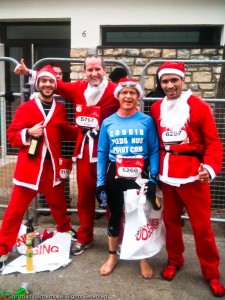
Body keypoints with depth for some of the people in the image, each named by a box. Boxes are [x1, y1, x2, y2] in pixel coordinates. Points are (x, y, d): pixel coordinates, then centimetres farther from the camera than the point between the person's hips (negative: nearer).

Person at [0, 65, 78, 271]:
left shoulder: (60, 109, 8)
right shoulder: (25, 108, -3)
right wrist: (28, 133, -20)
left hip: (52, 166, 3)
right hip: (29, 166, -3)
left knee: (59, 204, 18)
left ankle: (66, 234, 43)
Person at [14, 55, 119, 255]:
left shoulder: (114, 91, -9)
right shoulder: (79, 88, 7)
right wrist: (28, 72, 19)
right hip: (84, 149, 5)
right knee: (84, 196, 14)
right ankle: (84, 238, 32)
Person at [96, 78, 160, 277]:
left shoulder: (147, 121, -3)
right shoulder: (108, 122, 1)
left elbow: (154, 151, -4)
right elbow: (102, 153, 3)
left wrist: (153, 179, -12)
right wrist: (100, 182, -1)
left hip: (140, 174, -1)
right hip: (115, 175, 2)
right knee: (115, 215, 14)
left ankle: (143, 258, 31)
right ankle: (112, 257, 34)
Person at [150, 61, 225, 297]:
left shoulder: (199, 106, -5)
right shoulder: (156, 108, 7)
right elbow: (154, 141, 10)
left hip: (193, 172, -3)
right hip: (166, 173, 4)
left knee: (201, 225, 4)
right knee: (170, 220, 14)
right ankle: (174, 260, 36)